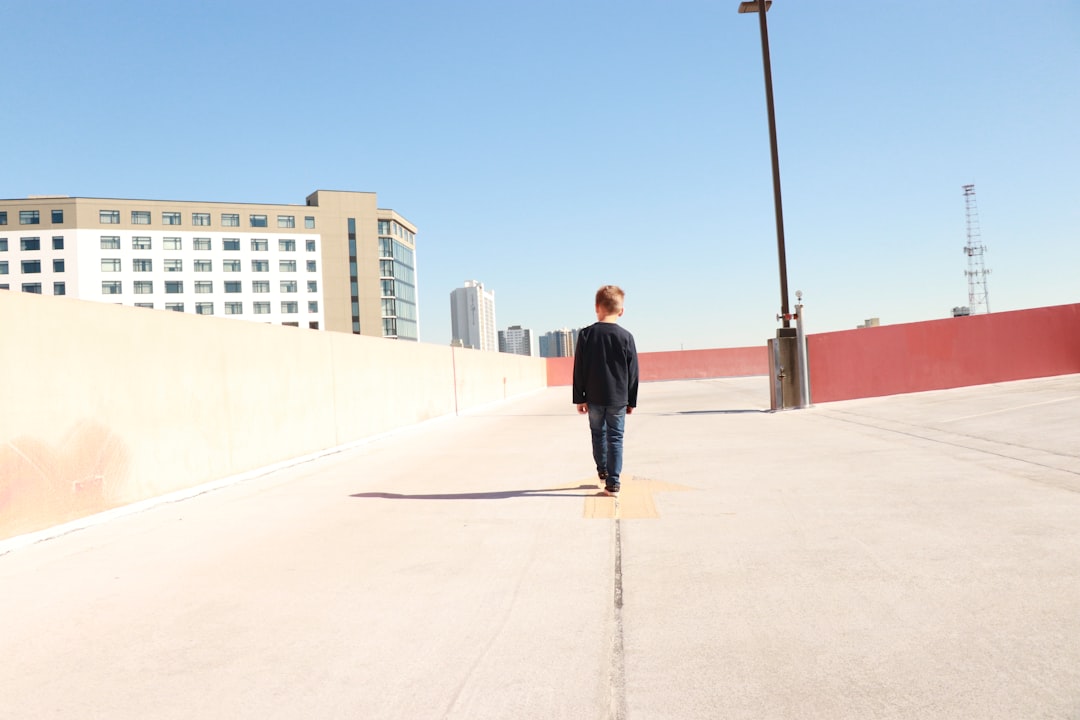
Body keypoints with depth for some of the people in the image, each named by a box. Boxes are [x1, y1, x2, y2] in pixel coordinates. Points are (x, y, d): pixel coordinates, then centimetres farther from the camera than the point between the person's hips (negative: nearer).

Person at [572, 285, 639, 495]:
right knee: (615, 438, 4)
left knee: (598, 433, 21)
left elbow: (579, 370, -3)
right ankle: (613, 482, 0)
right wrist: (631, 400, 10)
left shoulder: (586, 334, -4)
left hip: (594, 398, 1)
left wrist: (579, 398, 4)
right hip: (618, 398, 0)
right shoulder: (626, 336, -3)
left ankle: (602, 470, 32)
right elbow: (633, 373, 1)